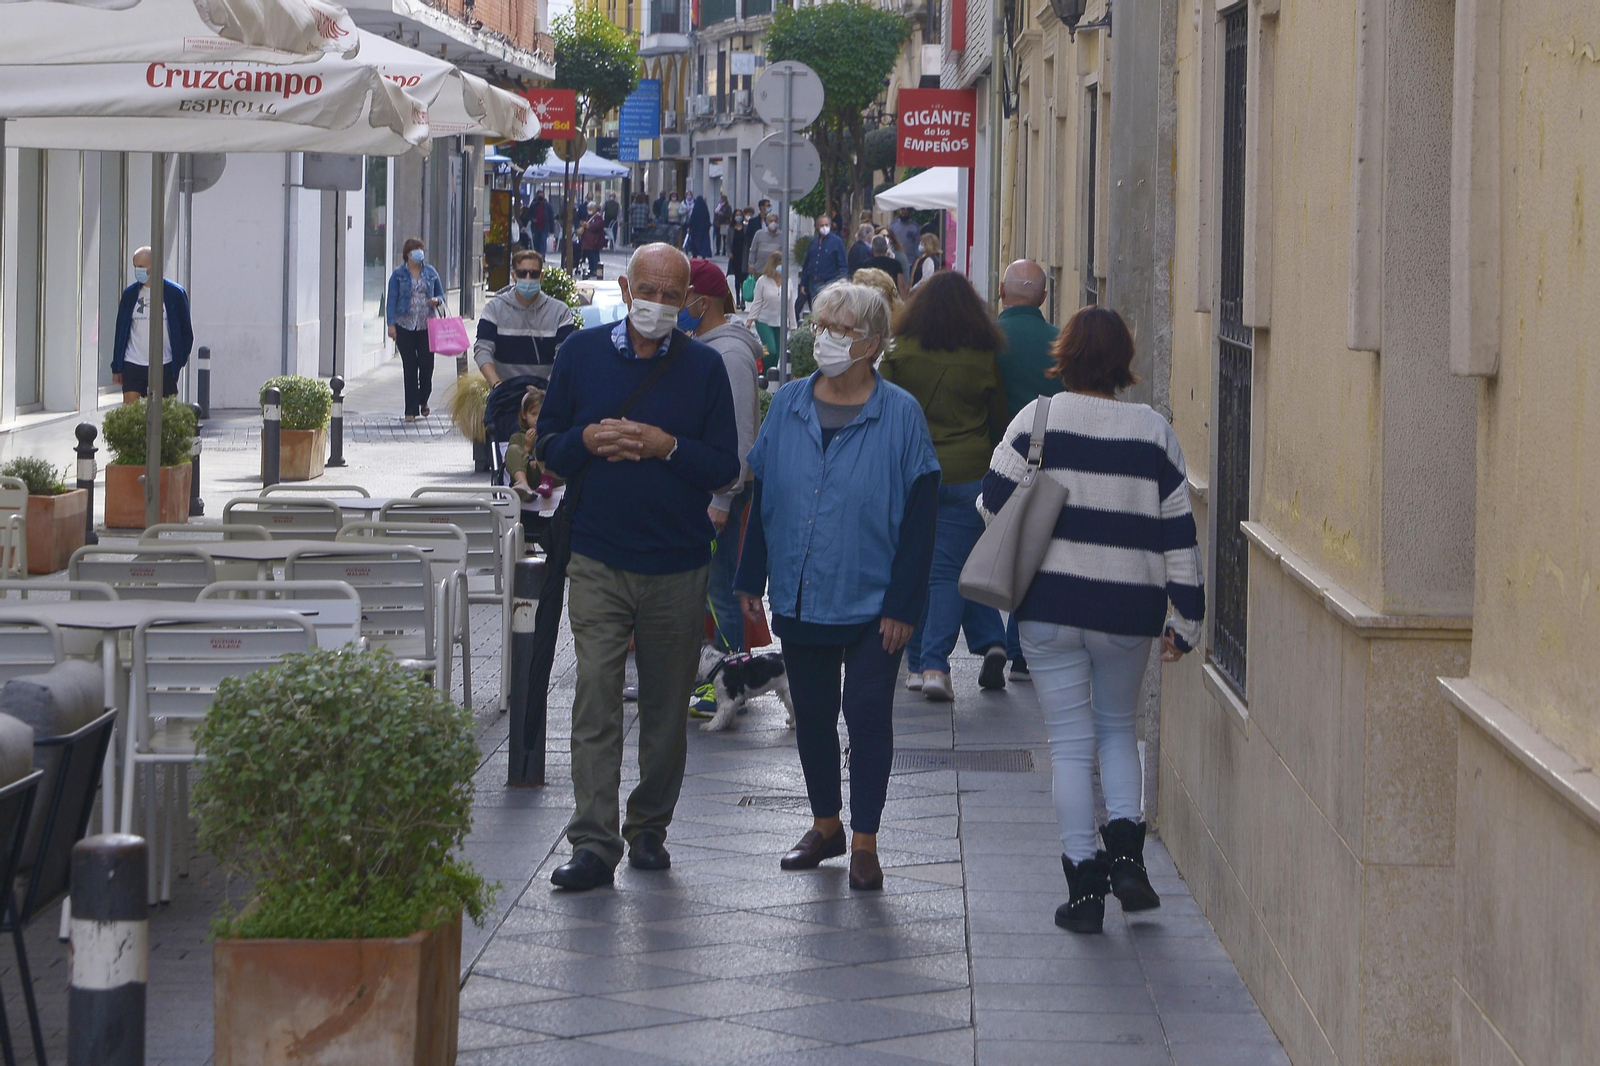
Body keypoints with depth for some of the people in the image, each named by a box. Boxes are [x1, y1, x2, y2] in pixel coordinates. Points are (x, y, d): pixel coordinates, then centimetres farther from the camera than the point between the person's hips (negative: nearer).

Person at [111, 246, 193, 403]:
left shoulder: (175, 293, 0)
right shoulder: (130, 294, 7)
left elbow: (186, 331, 4)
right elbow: (120, 331, 11)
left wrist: (179, 362, -3)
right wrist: (116, 367, 9)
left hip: (165, 366, -2)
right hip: (133, 365, 2)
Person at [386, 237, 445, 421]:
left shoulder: (430, 272, 9)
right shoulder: (398, 274, 1)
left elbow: (441, 295, 16)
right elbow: (392, 300, -1)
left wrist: (437, 300, -8)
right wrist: (391, 324, -9)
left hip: (427, 326, 2)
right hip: (405, 326, -2)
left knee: (427, 365, -2)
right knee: (409, 368, -1)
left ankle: (423, 400, 26)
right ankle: (411, 410, 4)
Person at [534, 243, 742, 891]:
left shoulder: (704, 367, 4)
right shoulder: (581, 353, 5)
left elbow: (725, 467, 2)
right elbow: (547, 448, 8)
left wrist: (668, 447, -15)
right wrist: (590, 439, -13)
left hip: (678, 565, 1)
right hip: (598, 559, -1)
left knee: (666, 705, 8)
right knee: (595, 698, -10)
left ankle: (649, 829, 23)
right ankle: (593, 844, -13)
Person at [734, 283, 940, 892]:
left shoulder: (900, 415, -7)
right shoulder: (788, 406, 4)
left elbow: (919, 516, -7)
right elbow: (763, 496, 10)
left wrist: (903, 604, -11)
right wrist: (751, 579, 7)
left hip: (871, 605, -4)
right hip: (798, 599, 4)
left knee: (868, 716, -1)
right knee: (812, 716, 13)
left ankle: (864, 841, 8)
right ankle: (825, 825, 28)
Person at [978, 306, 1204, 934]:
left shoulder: (1036, 421, -6)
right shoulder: (1154, 433, -1)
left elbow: (993, 504, -4)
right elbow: (1178, 535, -1)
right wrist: (1185, 622, 6)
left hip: (1050, 606, -1)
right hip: (1128, 609, 1)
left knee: (1071, 743, 5)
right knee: (1117, 727, 22)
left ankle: (1083, 888, 3)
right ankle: (1125, 851, 4)